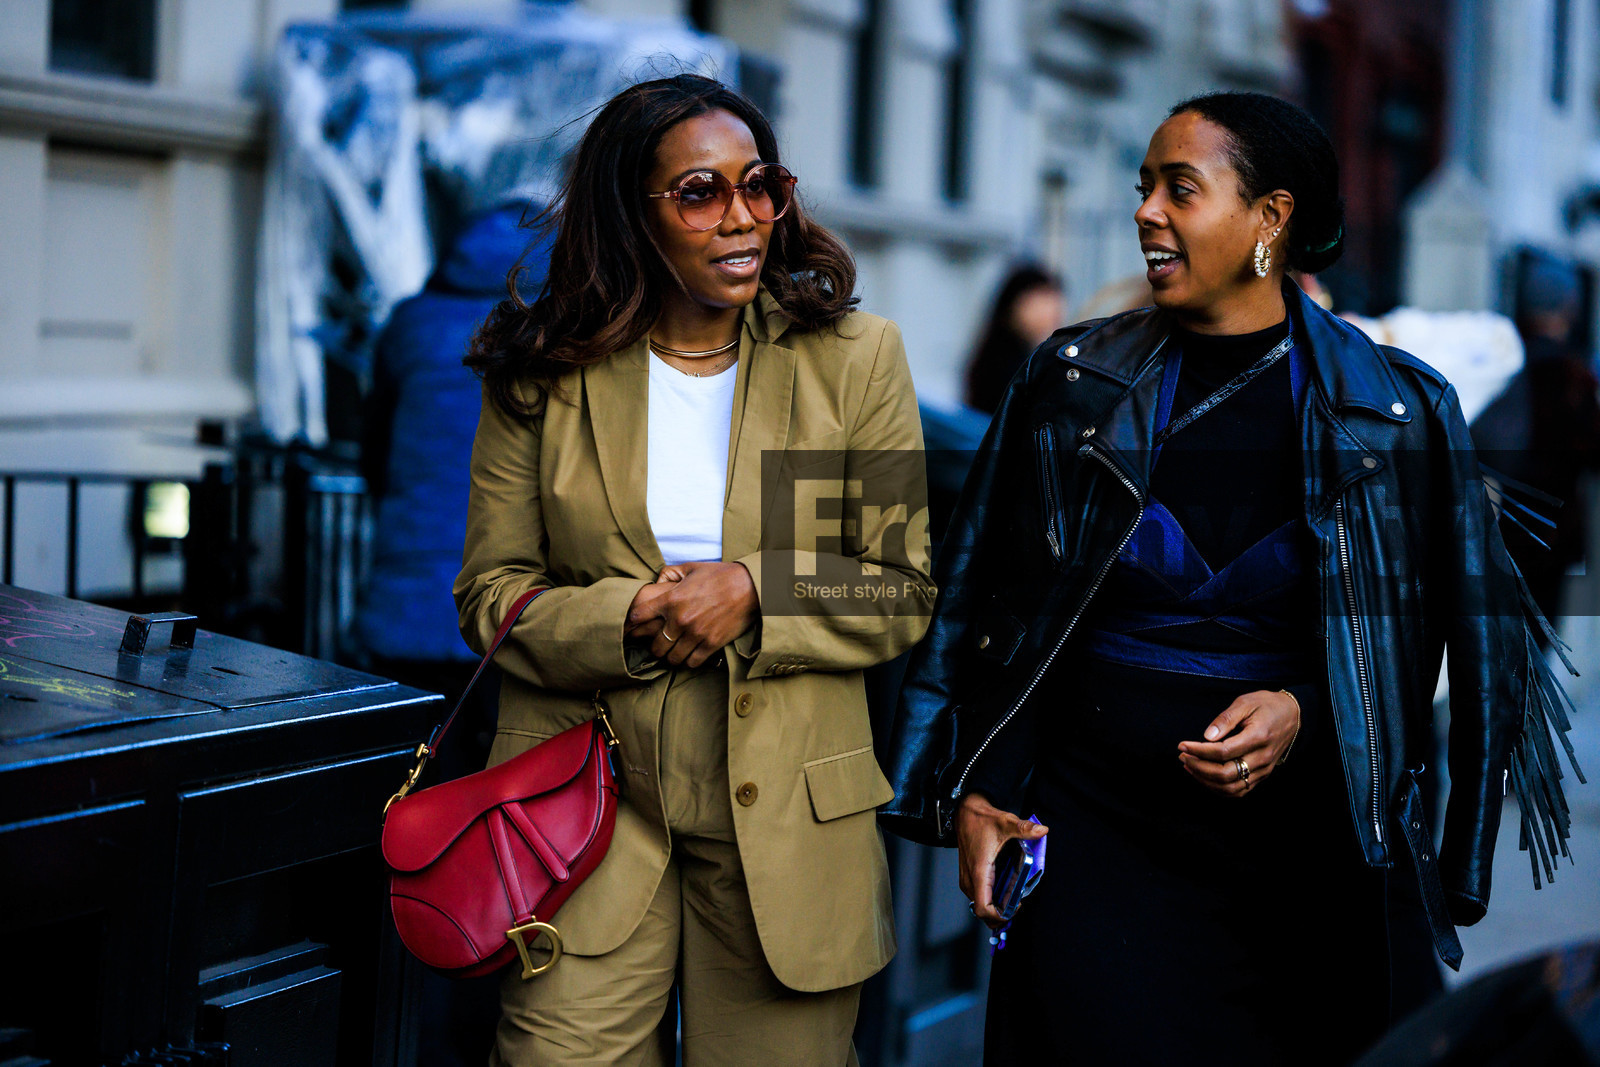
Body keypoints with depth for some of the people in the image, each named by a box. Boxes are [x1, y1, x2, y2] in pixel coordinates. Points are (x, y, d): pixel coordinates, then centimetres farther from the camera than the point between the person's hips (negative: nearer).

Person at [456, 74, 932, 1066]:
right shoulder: (545, 375, 2)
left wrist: (757, 592, -16)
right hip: (588, 809, 0)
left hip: (788, 823, 0)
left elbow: (905, 592, 2)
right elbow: (492, 591, 3)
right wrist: (625, 620, -16)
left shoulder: (857, 358, 1)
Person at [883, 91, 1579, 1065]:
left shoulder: (1399, 410, -2)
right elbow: (983, 604, 7)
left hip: (1296, 848, 0)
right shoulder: (1076, 381, 2)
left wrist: (1304, 717, -14)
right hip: (1090, 828, 1)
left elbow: (1438, 641, 3)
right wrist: (977, 793, 1)